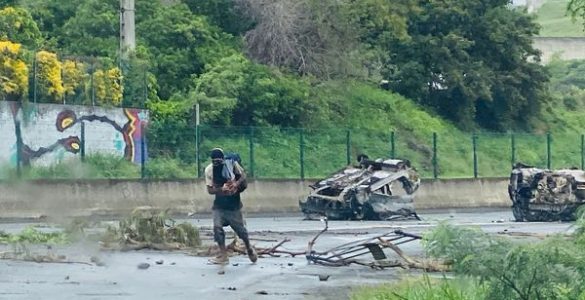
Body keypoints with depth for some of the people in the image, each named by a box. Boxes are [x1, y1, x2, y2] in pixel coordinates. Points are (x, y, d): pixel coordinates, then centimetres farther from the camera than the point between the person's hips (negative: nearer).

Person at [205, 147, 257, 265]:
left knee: (240, 228, 6)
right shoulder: (209, 170, -10)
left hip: (234, 204, -1)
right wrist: (221, 189, -27)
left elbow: (243, 176, -4)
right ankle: (223, 255, -5)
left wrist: (236, 184, -24)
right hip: (219, 205, 2)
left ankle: (249, 248, 32)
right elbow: (210, 189, -8)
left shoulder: (232, 164, -14)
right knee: (217, 227, -12)